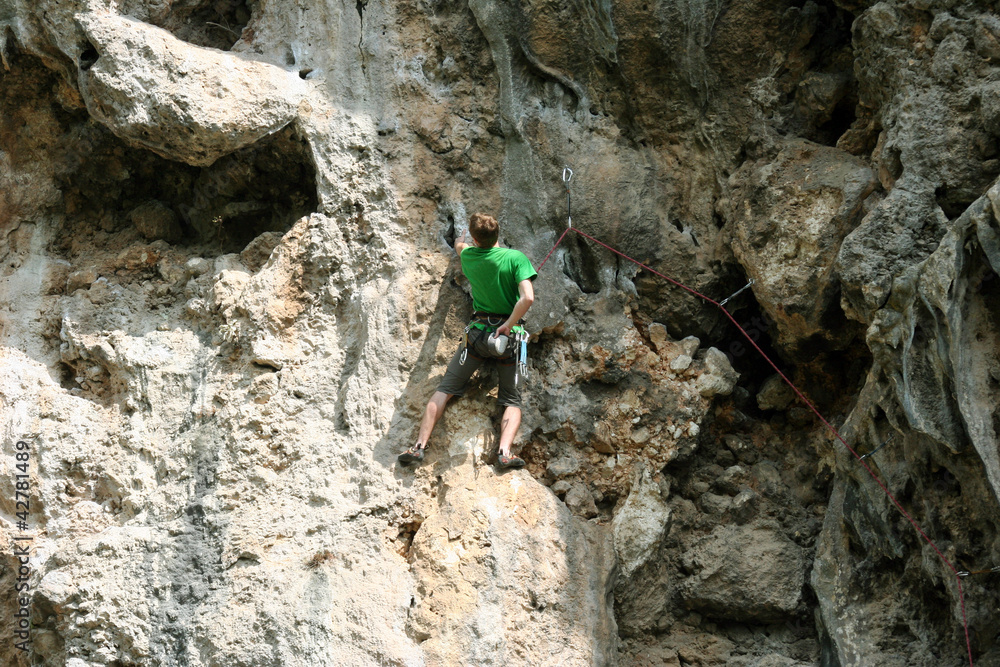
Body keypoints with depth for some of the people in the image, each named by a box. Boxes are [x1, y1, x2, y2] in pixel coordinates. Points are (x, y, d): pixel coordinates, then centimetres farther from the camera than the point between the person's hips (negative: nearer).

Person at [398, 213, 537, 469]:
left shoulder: (469, 256, 2)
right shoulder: (516, 258, -9)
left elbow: (459, 245, 29)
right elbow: (527, 297, -22)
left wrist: (464, 235, 51)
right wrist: (508, 326, -12)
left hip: (478, 331, 1)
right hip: (507, 333, -1)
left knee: (444, 390, 9)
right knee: (511, 401, 8)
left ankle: (419, 445, 0)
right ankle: (505, 452, -15)